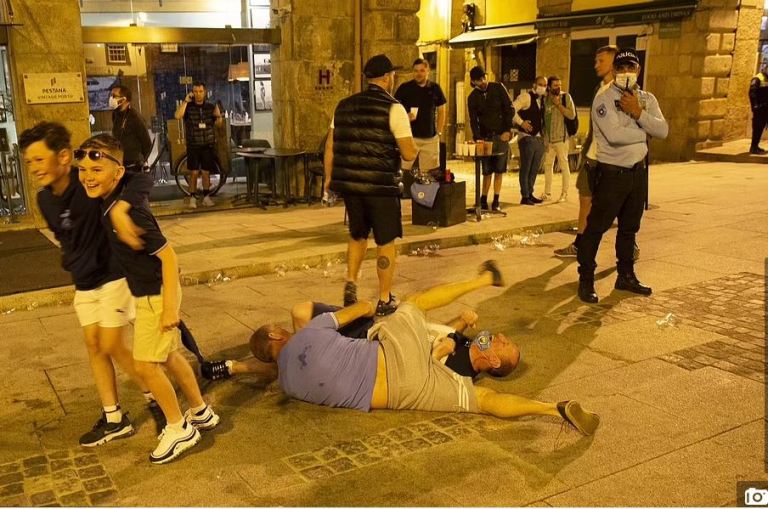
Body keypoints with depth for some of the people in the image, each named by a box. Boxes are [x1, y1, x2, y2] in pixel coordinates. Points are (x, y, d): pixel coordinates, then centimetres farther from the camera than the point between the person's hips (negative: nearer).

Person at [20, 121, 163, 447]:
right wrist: (74, 265, 11)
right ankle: (114, 419, 20)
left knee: (112, 347, -5)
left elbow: (143, 180, -37)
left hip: (114, 276, -7)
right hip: (84, 283, 7)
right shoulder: (44, 200, -2)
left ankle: (154, 396, 19)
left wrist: (120, 209, -52)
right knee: (93, 346, 9)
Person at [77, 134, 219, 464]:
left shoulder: (129, 211, -27)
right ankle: (200, 412, 37)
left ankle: (180, 429, 16)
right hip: (146, 292, 10)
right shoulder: (109, 204, 0)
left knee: (145, 365, -1)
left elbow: (167, 255, -26)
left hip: (156, 295, -10)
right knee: (168, 357, 21)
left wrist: (170, 306, -25)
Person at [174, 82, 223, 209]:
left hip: (208, 145, 2)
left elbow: (218, 123, 5)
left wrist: (218, 116, -17)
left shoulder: (210, 107, 6)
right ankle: (192, 198, 7)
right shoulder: (188, 107, -1)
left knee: (206, 172, 6)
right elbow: (177, 116, -18)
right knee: (194, 173, -1)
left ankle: (206, 197, 16)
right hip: (193, 146, -1)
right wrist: (185, 101, -18)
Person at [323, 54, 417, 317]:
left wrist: (329, 178, 20)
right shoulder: (393, 109, -8)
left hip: (348, 182, 5)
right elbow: (409, 154, -11)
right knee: (385, 242, 8)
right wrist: (413, 144, 12)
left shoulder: (344, 106, 8)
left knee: (358, 235, 25)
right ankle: (385, 300, 14)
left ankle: (351, 283, 15)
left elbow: (330, 147, 11)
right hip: (381, 186, -5)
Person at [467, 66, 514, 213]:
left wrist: (508, 130, -8)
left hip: (501, 135, -1)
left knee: (499, 170, -1)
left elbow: (510, 109, 0)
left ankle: (496, 201, 4)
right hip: (485, 136, 1)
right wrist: (477, 138, -14)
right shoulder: (473, 97, 5)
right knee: (487, 171, 0)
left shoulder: (498, 88, 1)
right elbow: (473, 120, 0)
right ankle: (483, 200, 10)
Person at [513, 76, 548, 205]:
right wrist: (521, 123, -21)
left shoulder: (542, 99, 15)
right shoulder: (526, 97, -9)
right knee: (525, 169, -2)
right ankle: (524, 197, 3)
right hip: (527, 138, -8)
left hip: (539, 138, 8)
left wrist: (544, 132, 11)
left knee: (534, 169, 13)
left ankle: (530, 194, 23)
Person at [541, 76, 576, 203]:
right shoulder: (545, 98, 7)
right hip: (548, 138, 5)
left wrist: (558, 104, -16)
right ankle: (547, 193, 20)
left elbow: (572, 115, -15)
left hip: (562, 138, -5)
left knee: (564, 166, 0)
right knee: (547, 165, 11)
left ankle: (565, 193, 8)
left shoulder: (566, 97, -5)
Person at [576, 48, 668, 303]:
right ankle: (586, 280, 6)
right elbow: (614, 134, -25)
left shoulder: (647, 99, 8)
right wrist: (644, 131, -10)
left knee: (629, 227, 17)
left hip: (638, 170, 7)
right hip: (612, 172, -6)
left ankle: (626, 276, 30)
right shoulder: (604, 99, -11)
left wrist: (638, 113, -16)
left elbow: (663, 130, -5)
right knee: (596, 227, -4)